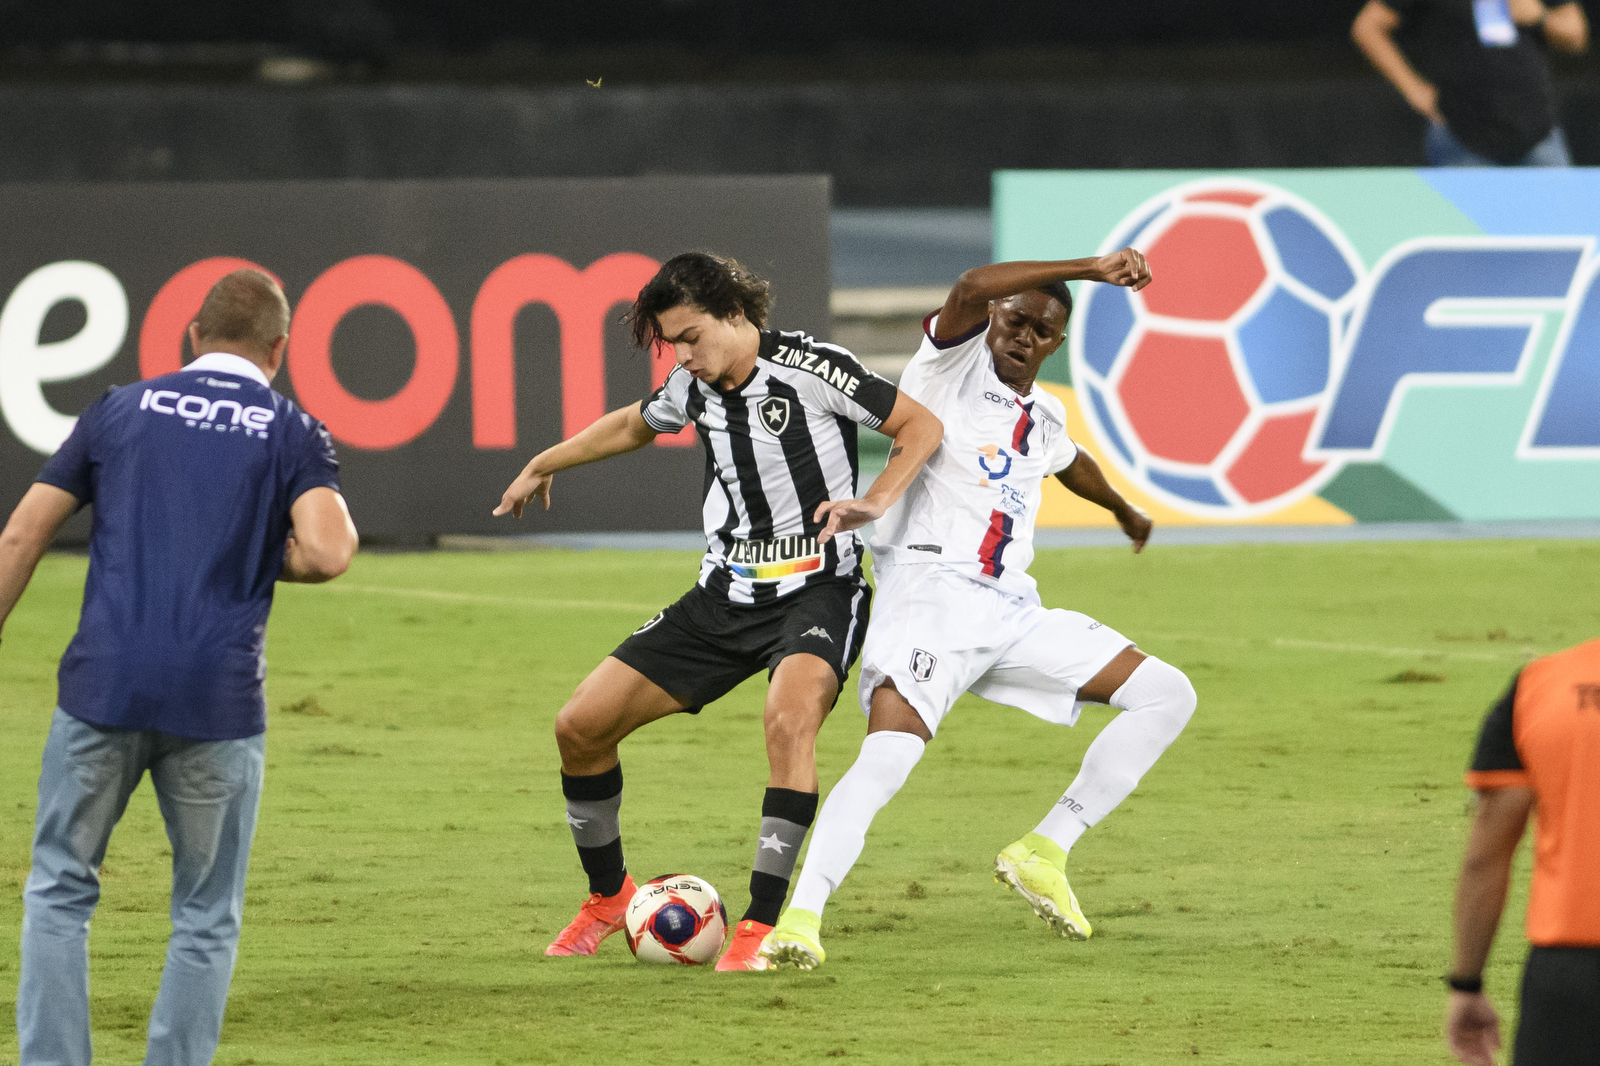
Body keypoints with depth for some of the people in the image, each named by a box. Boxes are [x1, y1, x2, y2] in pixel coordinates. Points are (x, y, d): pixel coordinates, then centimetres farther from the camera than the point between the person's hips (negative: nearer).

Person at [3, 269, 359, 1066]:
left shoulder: (121, 410, 12)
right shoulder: (292, 433, 5)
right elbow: (327, 551, -12)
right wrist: (265, 559, 8)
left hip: (103, 686, 1)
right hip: (218, 701, -1)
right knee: (206, 919, 12)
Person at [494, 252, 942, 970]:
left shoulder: (808, 370, -13)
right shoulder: (694, 387, 5)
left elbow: (922, 426, -7)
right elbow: (633, 425, 28)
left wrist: (874, 503, -22)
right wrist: (542, 466, 39)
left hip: (816, 591, -7)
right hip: (726, 596, 7)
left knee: (790, 716, -37)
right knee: (580, 727, 0)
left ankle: (761, 926, -32)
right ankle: (608, 897, 22)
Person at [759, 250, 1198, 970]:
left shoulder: (1044, 418, 21)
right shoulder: (954, 368, 1)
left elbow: (1069, 464, 46)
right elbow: (971, 288, -21)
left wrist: (1124, 512, 64)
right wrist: (1092, 270, -21)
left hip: (1011, 610, 7)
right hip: (932, 593, -7)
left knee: (1167, 694, 0)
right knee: (887, 755, -29)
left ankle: (1043, 853, -1)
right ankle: (799, 919, -32)